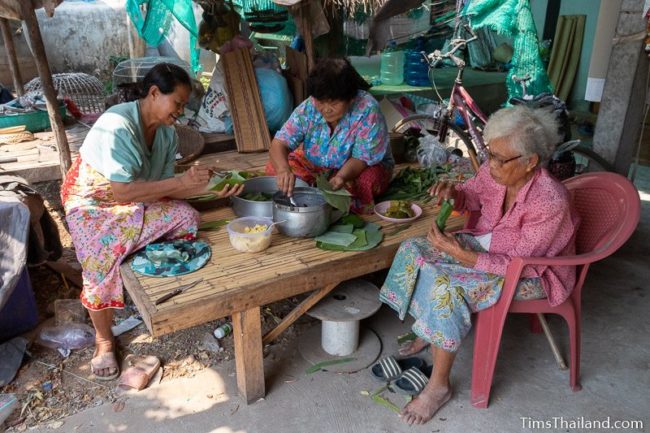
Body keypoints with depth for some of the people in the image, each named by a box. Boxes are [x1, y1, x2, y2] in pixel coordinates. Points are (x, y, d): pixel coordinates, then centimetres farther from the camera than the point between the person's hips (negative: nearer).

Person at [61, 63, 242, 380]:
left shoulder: (167, 132, -6)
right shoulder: (116, 126, -28)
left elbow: (163, 187, -7)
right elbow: (122, 192, -33)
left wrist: (208, 187, -21)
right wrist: (181, 182, -35)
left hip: (140, 201, 6)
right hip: (93, 204, -6)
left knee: (187, 217, -16)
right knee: (103, 256, -28)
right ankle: (103, 340, -5)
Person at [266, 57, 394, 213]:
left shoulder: (367, 110, -28)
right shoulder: (308, 108, -19)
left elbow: (361, 158, -25)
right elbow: (279, 143, -25)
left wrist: (341, 177, -46)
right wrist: (283, 169, -48)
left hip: (363, 167, -3)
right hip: (314, 165, 4)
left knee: (364, 182, -38)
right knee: (274, 167, -13)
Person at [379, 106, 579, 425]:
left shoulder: (549, 203, -32)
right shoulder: (495, 172, -14)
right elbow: (471, 196, 9)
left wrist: (461, 254, -36)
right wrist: (453, 193, -16)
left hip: (530, 273, -7)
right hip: (485, 244, 8)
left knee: (446, 285, -29)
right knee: (415, 249, -8)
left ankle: (439, 385, -11)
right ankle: (428, 333, 9)